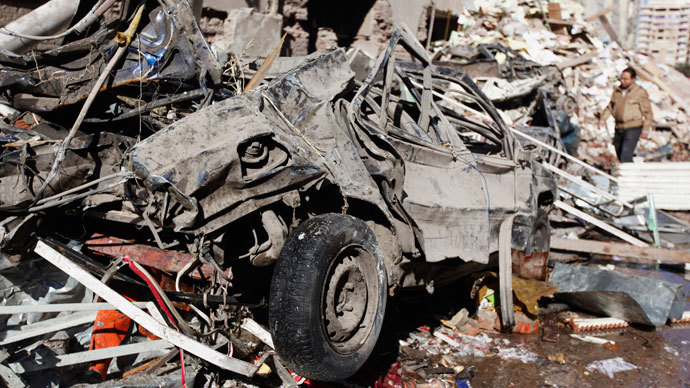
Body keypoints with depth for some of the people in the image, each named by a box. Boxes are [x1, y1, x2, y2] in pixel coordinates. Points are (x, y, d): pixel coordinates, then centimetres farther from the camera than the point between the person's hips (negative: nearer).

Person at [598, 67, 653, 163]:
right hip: (619, 128, 6)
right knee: (619, 153, 13)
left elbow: (648, 112, -4)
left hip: (633, 128, -6)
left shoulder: (640, 92, -6)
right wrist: (602, 119, 1)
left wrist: (645, 129, -8)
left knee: (625, 155, -18)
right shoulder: (617, 91, 10)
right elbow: (610, 107, 16)